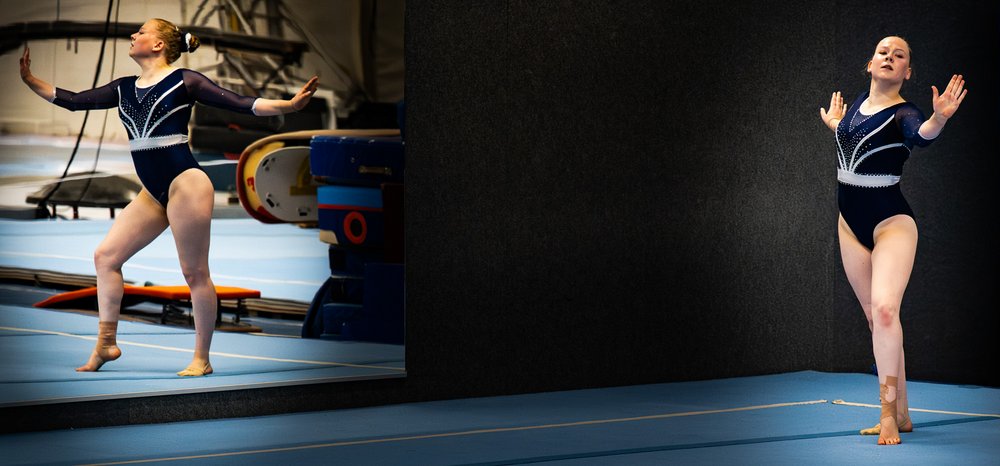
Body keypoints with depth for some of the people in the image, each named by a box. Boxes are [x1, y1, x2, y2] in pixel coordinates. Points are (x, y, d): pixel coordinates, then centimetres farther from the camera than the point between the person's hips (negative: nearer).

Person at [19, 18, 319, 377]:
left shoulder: (184, 81, -4)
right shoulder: (124, 88, 14)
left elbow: (238, 103, -9)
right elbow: (73, 101, 18)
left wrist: (288, 105, -21)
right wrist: (30, 81, 14)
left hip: (185, 184, -8)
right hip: (153, 192, 8)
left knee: (195, 272, -3)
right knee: (105, 255, 4)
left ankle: (202, 359, 3)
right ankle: (106, 344, 9)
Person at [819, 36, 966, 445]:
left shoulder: (903, 114, -14)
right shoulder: (859, 103, 5)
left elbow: (921, 135, -39)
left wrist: (939, 118, -59)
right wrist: (834, 124, 41)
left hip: (891, 223, -7)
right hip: (851, 224, 7)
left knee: (884, 309, -24)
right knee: (876, 319, 9)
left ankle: (889, 415, -20)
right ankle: (900, 415, 16)